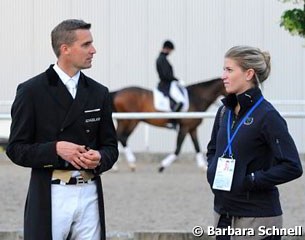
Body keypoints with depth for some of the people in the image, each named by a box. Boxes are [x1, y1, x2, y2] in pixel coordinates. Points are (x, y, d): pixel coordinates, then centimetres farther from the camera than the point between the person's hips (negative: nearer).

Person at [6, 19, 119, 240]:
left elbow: (110, 147, 17)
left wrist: (99, 158, -7)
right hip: (49, 196, -4)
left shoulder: (98, 93, 12)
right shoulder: (32, 91, -1)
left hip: (89, 194, 4)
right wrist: (55, 149, -18)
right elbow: (16, 149, -2)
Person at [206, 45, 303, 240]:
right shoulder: (225, 111, 9)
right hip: (224, 213, 7)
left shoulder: (266, 116, -14)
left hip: (257, 216, -7)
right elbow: (213, 149, 27)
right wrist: (212, 172, 8)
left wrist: (250, 181, -18)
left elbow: (292, 167, -19)